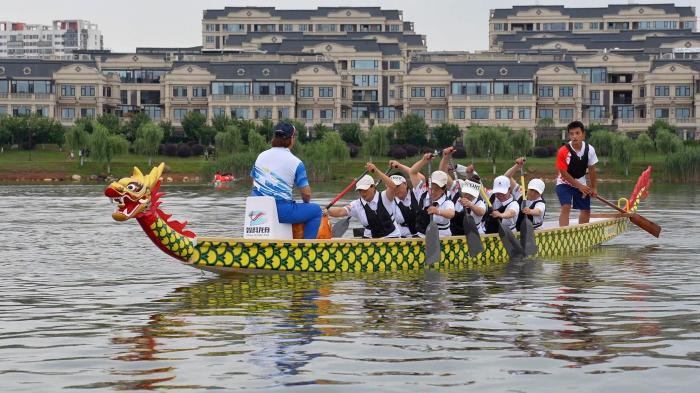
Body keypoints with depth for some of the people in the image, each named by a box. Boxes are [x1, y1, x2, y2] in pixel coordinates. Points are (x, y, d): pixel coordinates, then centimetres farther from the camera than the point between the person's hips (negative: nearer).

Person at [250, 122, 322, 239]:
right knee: (316, 211, 9)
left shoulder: (261, 156, 9)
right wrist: (306, 203, 17)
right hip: (281, 210, -7)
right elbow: (306, 194, -6)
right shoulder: (296, 163, -7)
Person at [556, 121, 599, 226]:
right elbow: (563, 173, -19)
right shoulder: (563, 151, -25)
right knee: (566, 207, -23)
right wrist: (579, 186, -18)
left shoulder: (589, 150, -12)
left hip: (582, 183, 5)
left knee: (586, 211, 11)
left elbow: (592, 170, 0)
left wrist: (594, 188, 3)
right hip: (565, 183, -5)